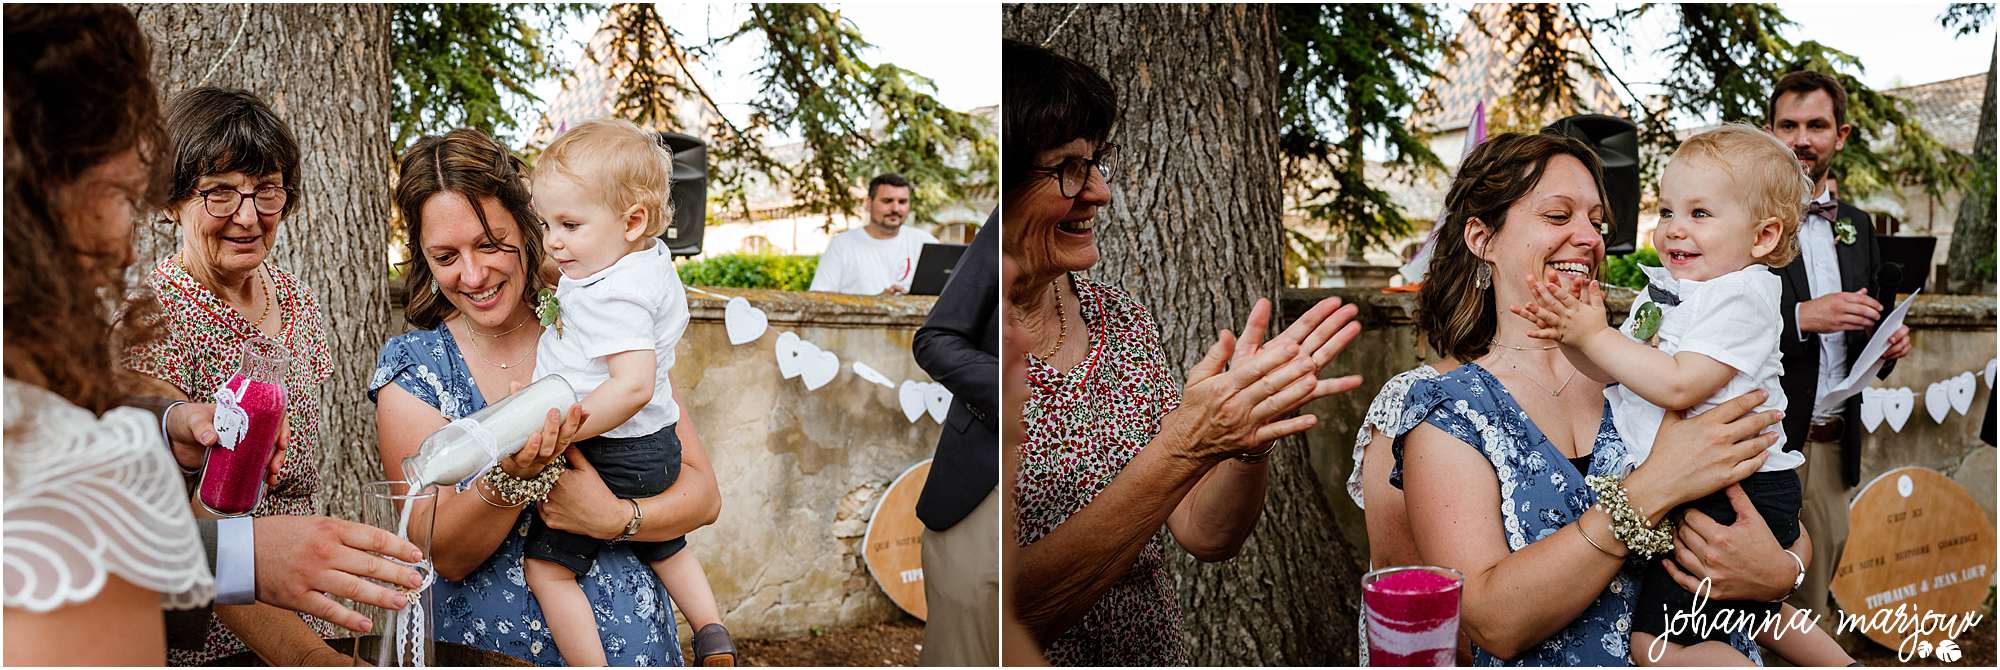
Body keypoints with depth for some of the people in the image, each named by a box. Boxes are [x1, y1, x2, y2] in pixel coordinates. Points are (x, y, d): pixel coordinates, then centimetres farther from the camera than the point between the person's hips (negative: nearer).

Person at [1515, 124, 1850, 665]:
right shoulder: (1662, 287, 8)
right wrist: (1571, 337, -12)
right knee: (1750, 614, 30)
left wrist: (1596, 335, -23)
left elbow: (1678, 386, -28)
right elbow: (1611, 371, 8)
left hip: (1738, 494, -10)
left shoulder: (1740, 296, -17)